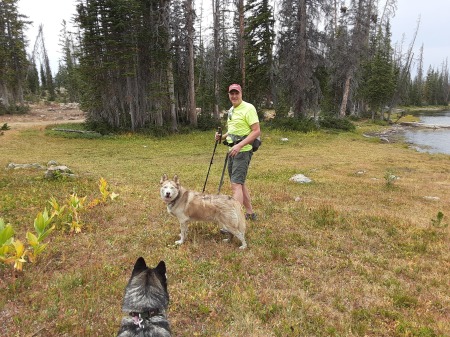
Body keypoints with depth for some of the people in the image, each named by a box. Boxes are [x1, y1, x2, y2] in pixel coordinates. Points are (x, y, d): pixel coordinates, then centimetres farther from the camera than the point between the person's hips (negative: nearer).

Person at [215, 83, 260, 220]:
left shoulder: (248, 108, -12)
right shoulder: (231, 110, 15)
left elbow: (257, 131, -19)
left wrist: (239, 145, -27)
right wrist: (222, 136, 7)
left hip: (243, 151, -9)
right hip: (233, 151, 9)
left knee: (236, 184, -16)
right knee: (240, 183, 15)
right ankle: (250, 213, 28)